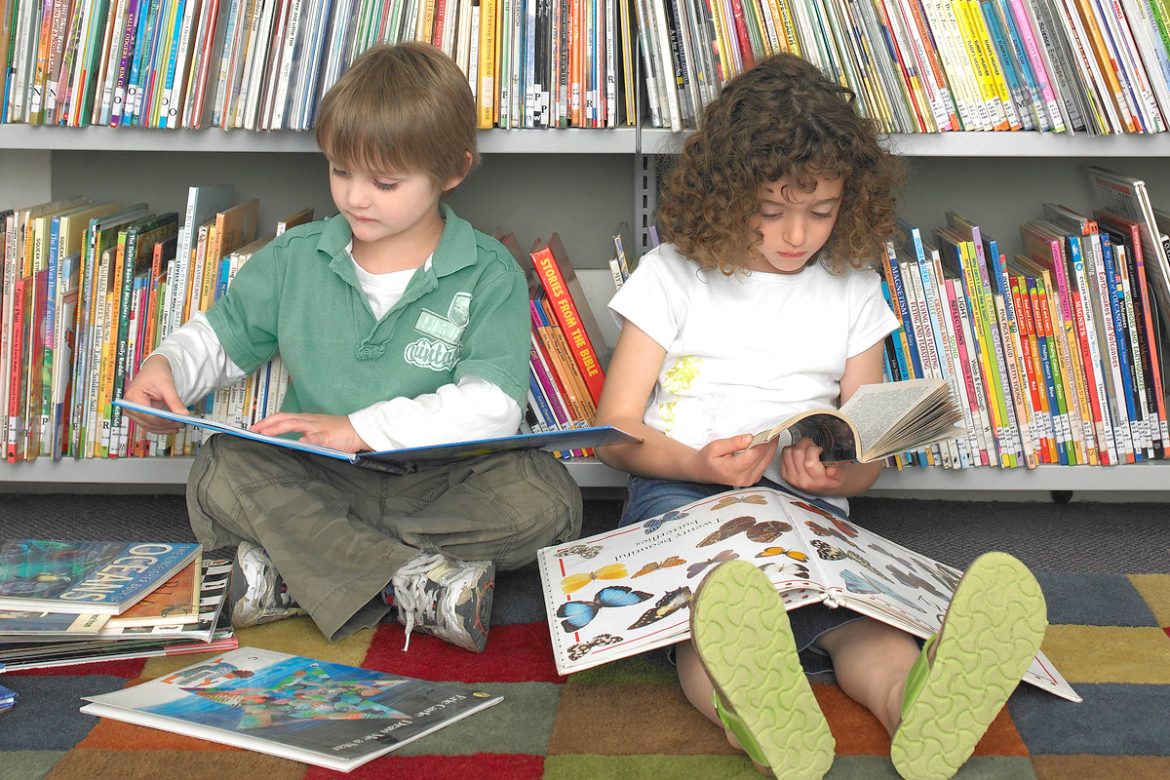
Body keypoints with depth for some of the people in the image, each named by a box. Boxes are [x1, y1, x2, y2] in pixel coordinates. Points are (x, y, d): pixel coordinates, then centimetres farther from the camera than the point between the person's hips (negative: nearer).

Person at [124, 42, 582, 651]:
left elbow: (492, 406, -17)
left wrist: (362, 429, -24)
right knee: (219, 472, -26)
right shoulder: (294, 258, 8)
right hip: (318, 484, 2)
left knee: (543, 495, -30)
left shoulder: (490, 276, -5)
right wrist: (165, 364, -4)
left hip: (441, 482, -2)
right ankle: (414, 579, -33)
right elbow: (223, 337, 20)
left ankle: (292, 568, -29)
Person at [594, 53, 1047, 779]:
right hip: (679, 489, -1)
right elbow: (616, 430, 6)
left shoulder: (854, 291, 15)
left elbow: (867, 453, 16)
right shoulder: (673, 275, 8)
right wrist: (701, 463, -15)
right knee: (713, 618, -37)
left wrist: (837, 474, -9)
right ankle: (761, 720, -66)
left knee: (857, 615, -34)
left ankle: (915, 702, -63)